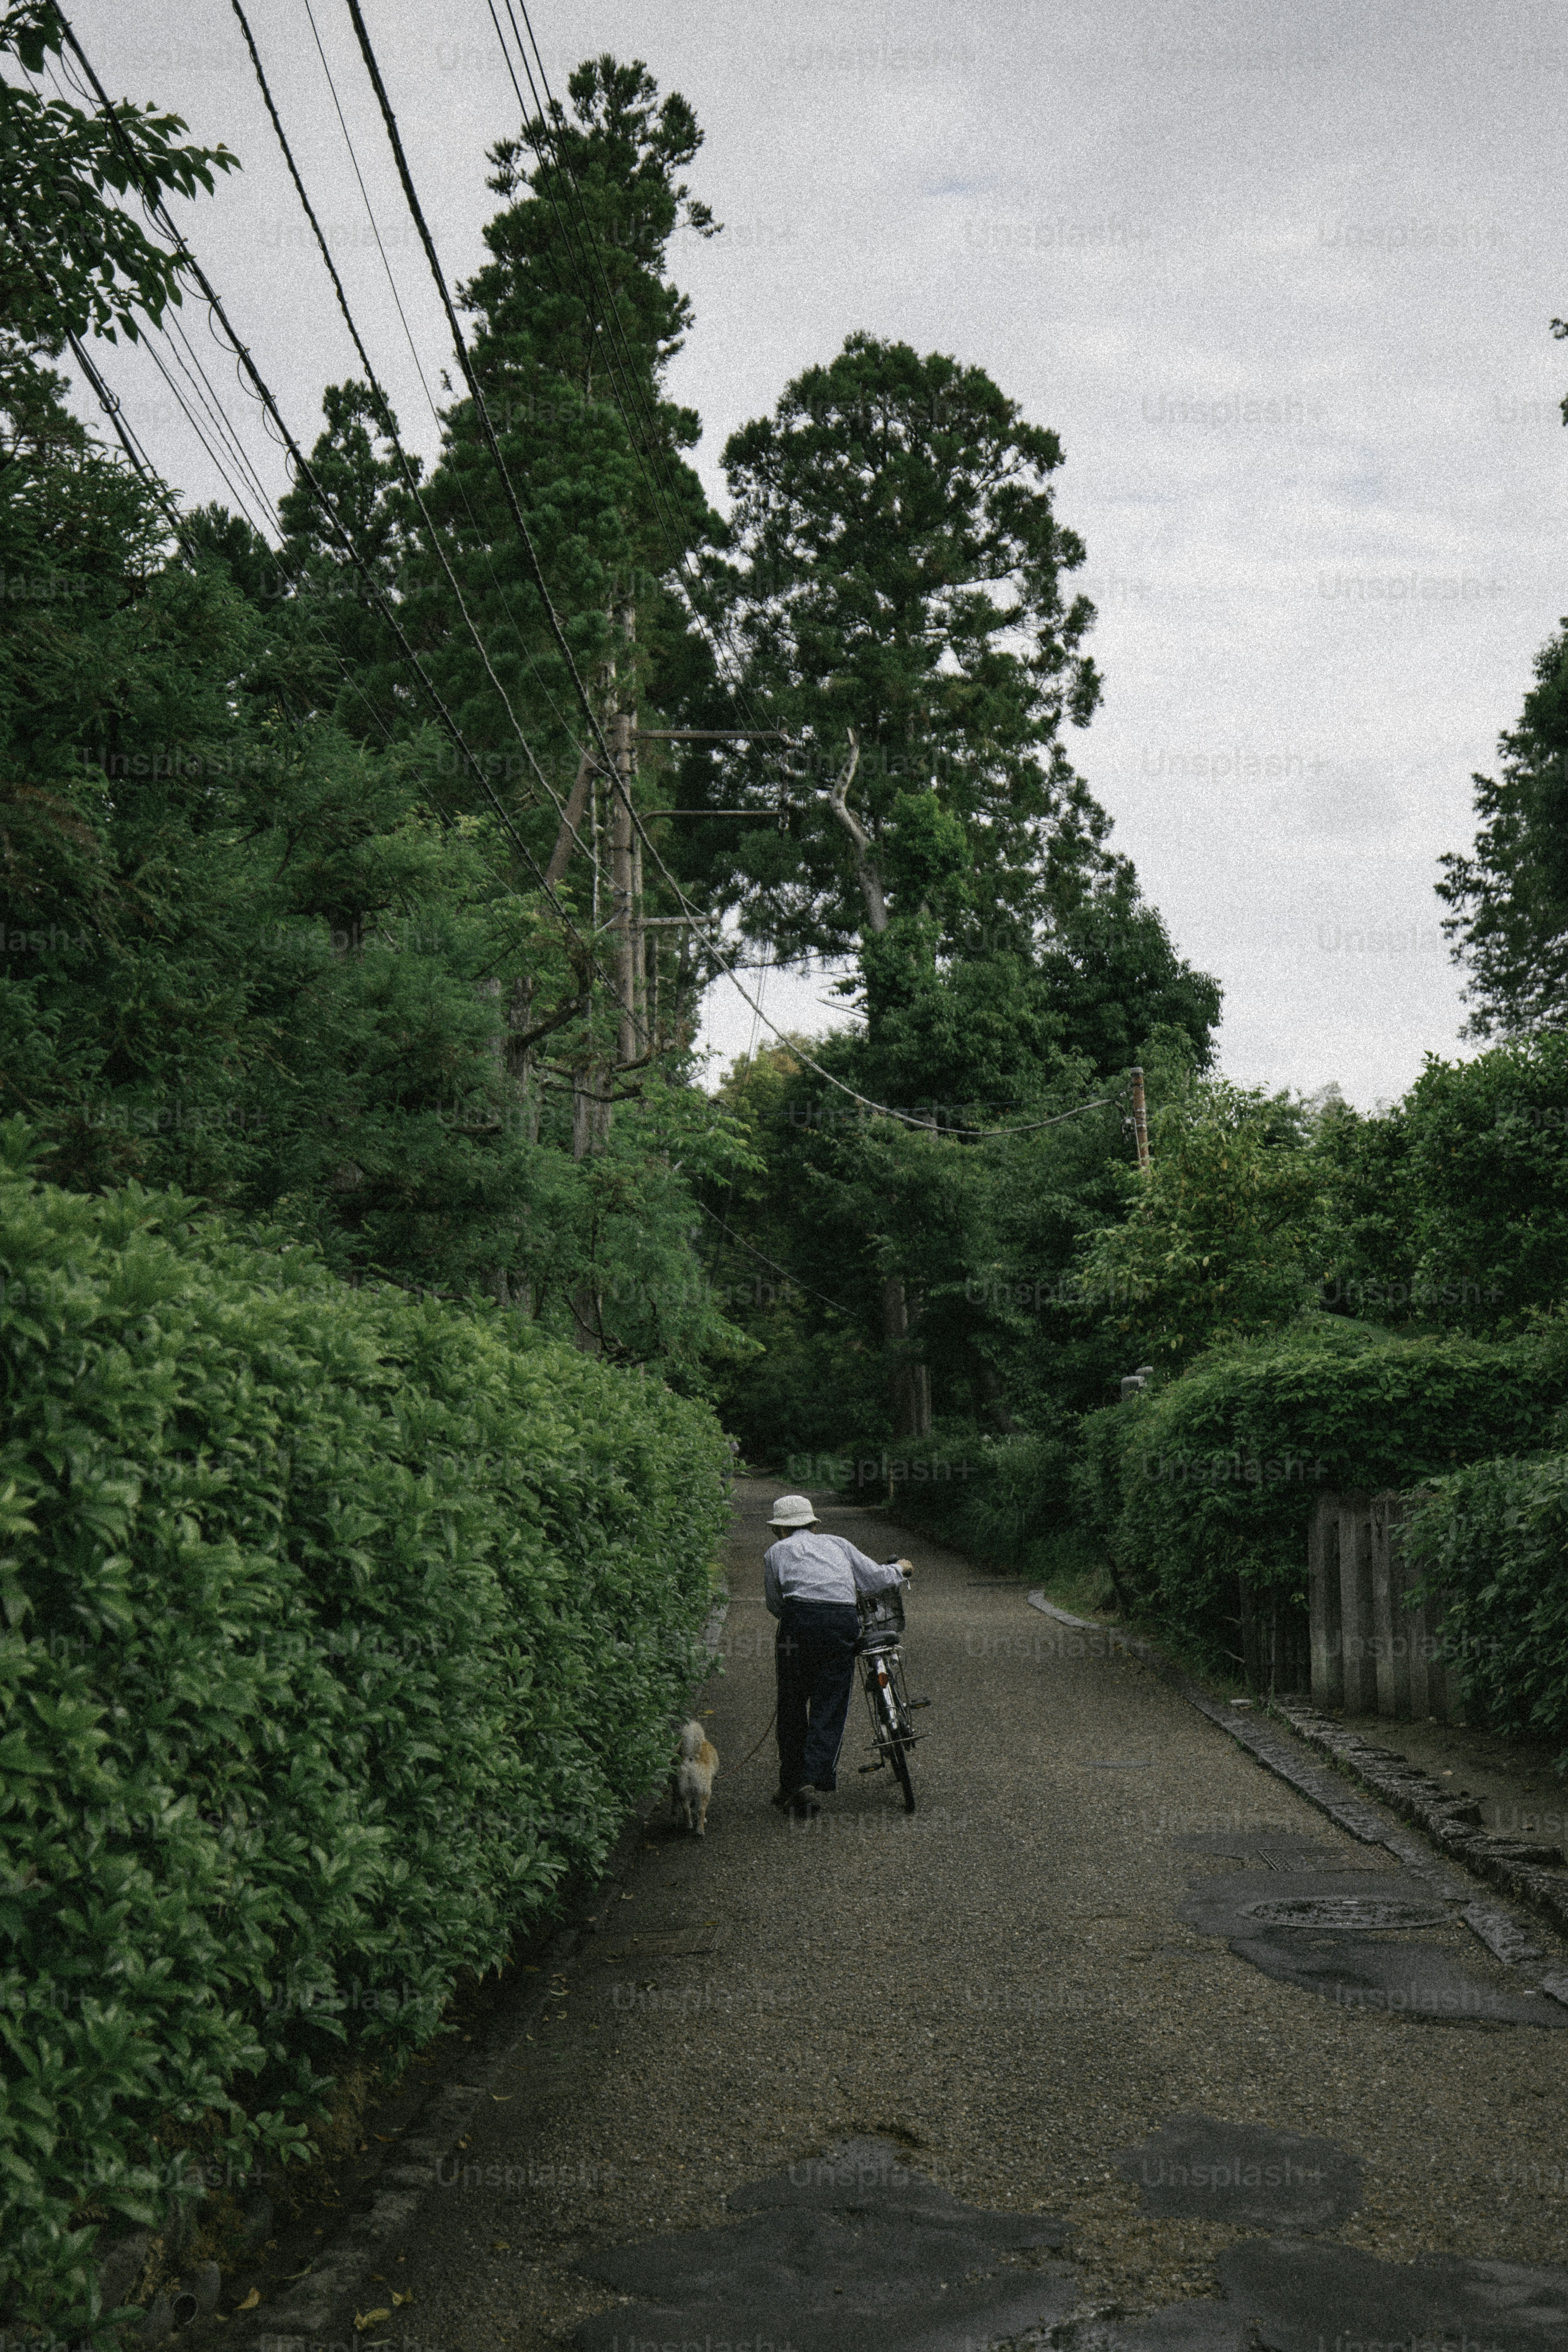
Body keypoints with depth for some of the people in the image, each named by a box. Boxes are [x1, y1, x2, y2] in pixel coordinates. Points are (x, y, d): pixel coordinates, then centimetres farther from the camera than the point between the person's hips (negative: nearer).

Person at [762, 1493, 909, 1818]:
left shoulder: (777, 1551, 20)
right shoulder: (837, 1544, 24)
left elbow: (774, 1605, 19)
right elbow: (876, 1577, 21)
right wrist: (899, 1570, 41)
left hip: (800, 1621, -1)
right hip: (843, 1623, 1)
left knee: (792, 1706, 12)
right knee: (830, 1708, 6)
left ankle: (791, 1787, 18)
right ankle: (813, 1782, -8)